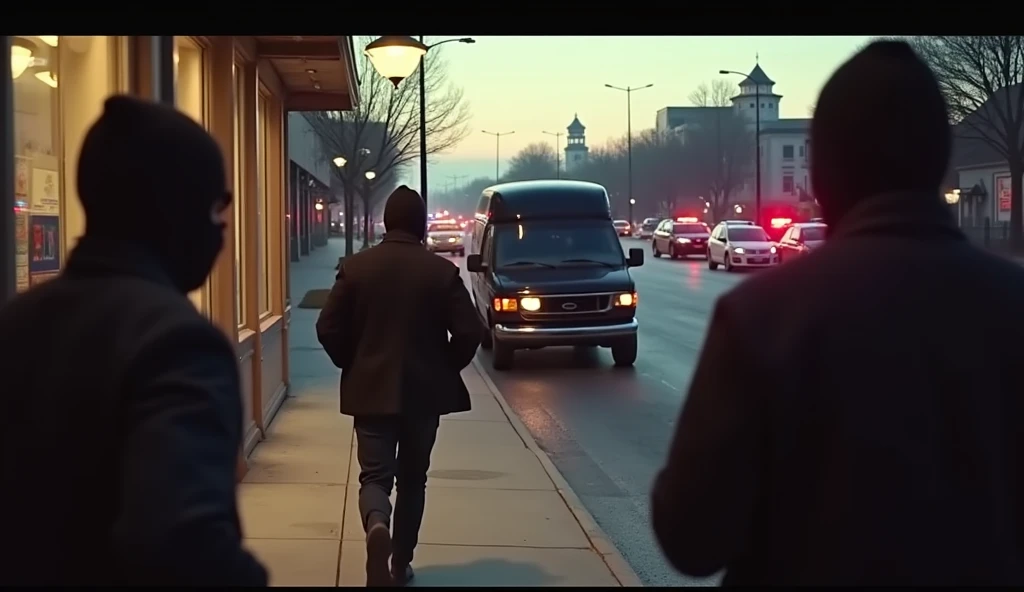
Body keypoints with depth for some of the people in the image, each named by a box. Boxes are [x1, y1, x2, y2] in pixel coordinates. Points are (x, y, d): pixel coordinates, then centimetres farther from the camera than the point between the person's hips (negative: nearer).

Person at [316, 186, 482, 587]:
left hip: (372, 389, 0)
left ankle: (376, 527, -28)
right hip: (424, 391, 1)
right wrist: (444, 369, 7)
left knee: (375, 475, 3)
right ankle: (401, 564, 20)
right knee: (412, 478, 15)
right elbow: (470, 332, -10)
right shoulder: (443, 271, -6)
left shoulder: (355, 266, -4)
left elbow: (328, 329, -5)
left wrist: (353, 365, 11)